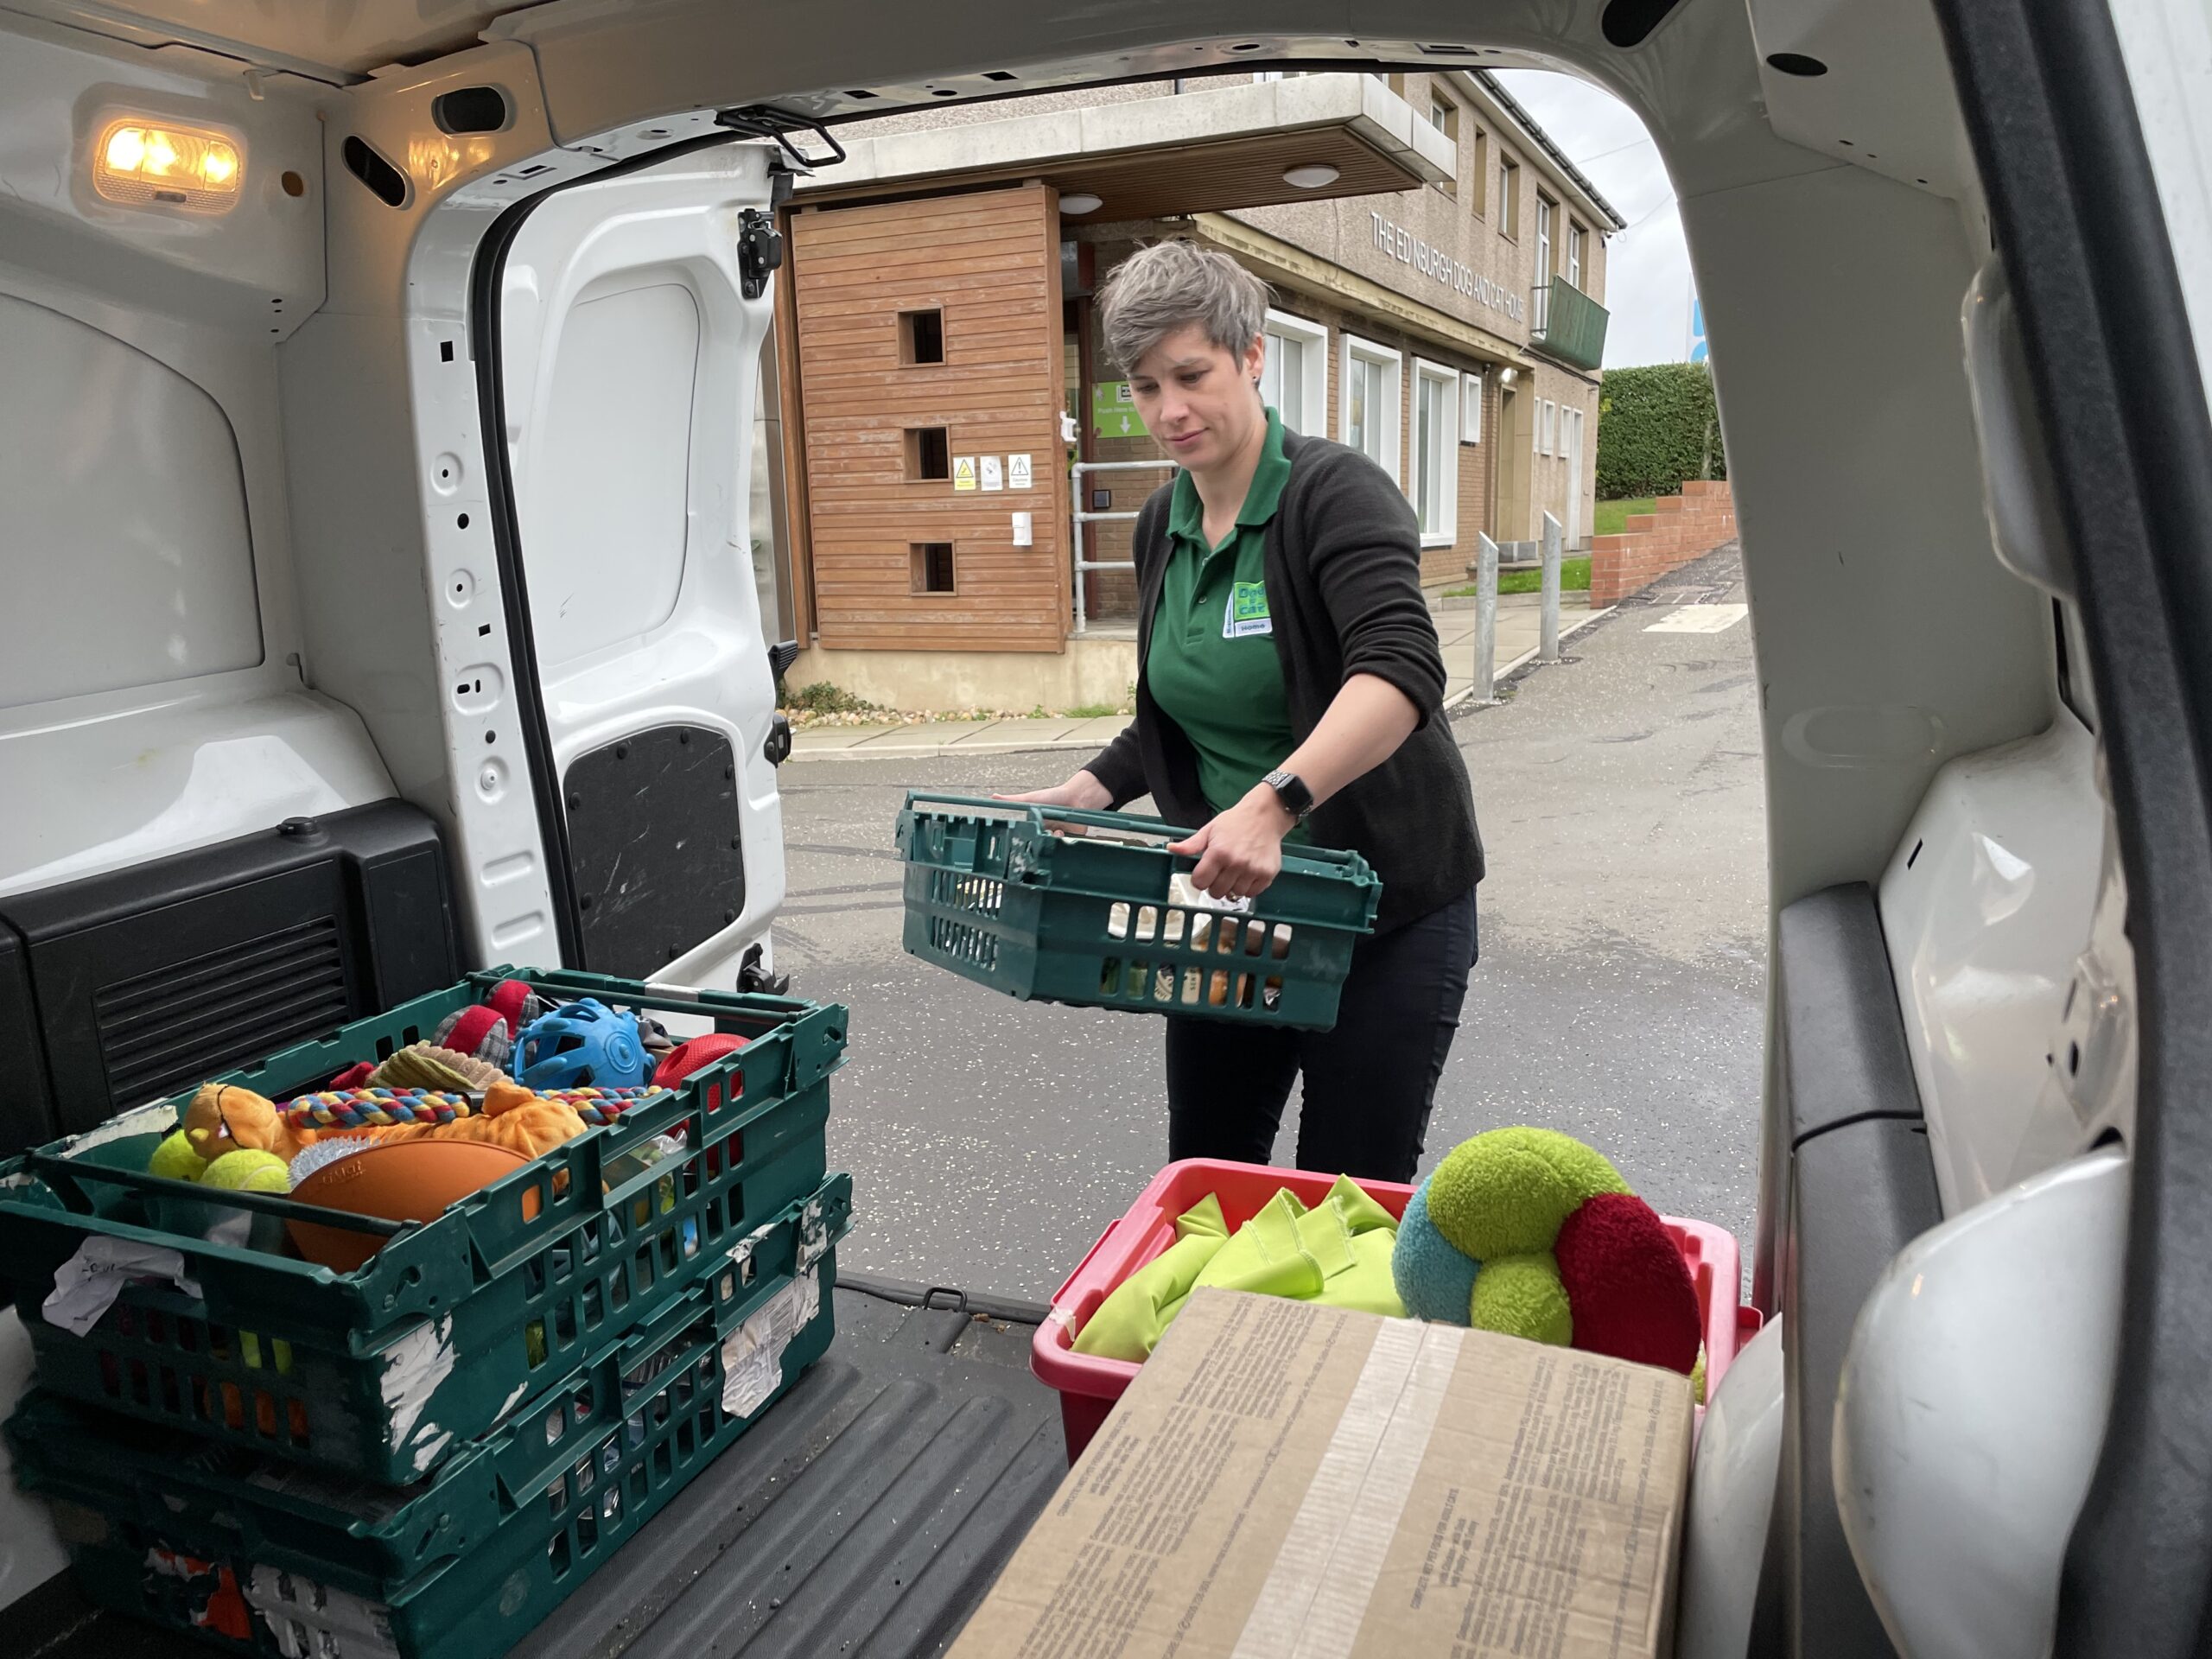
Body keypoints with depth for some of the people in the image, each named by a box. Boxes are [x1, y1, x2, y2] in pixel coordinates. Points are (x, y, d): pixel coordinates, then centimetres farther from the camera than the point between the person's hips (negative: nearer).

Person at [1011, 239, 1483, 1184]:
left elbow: (1401, 671, -32)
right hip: (1226, 902, 7)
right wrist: (1085, 794, 4)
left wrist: (1275, 802, -45)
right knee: (1200, 1177, 16)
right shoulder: (1163, 529, 8)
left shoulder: (1337, 493, -15)